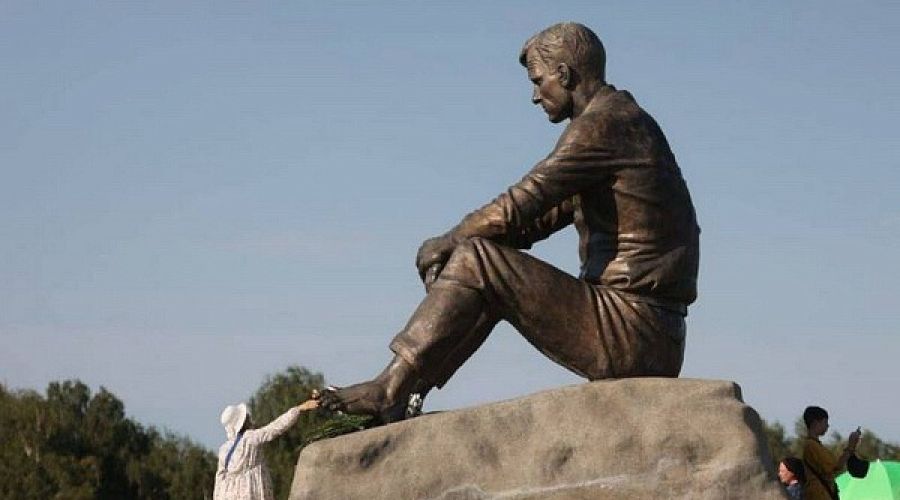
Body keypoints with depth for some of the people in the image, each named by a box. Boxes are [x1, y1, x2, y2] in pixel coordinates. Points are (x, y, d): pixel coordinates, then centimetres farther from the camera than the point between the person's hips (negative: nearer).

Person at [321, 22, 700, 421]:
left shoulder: (602, 124, -10)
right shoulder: (627, 122, 22)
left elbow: (516, 209, -16)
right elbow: (539, 218, 23)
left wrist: (446, 243, 1)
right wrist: (454, 245, 11)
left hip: (629, 332, -10)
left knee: (476, 260, -12)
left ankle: (389, 391, -10)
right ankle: (405, 390, 15)